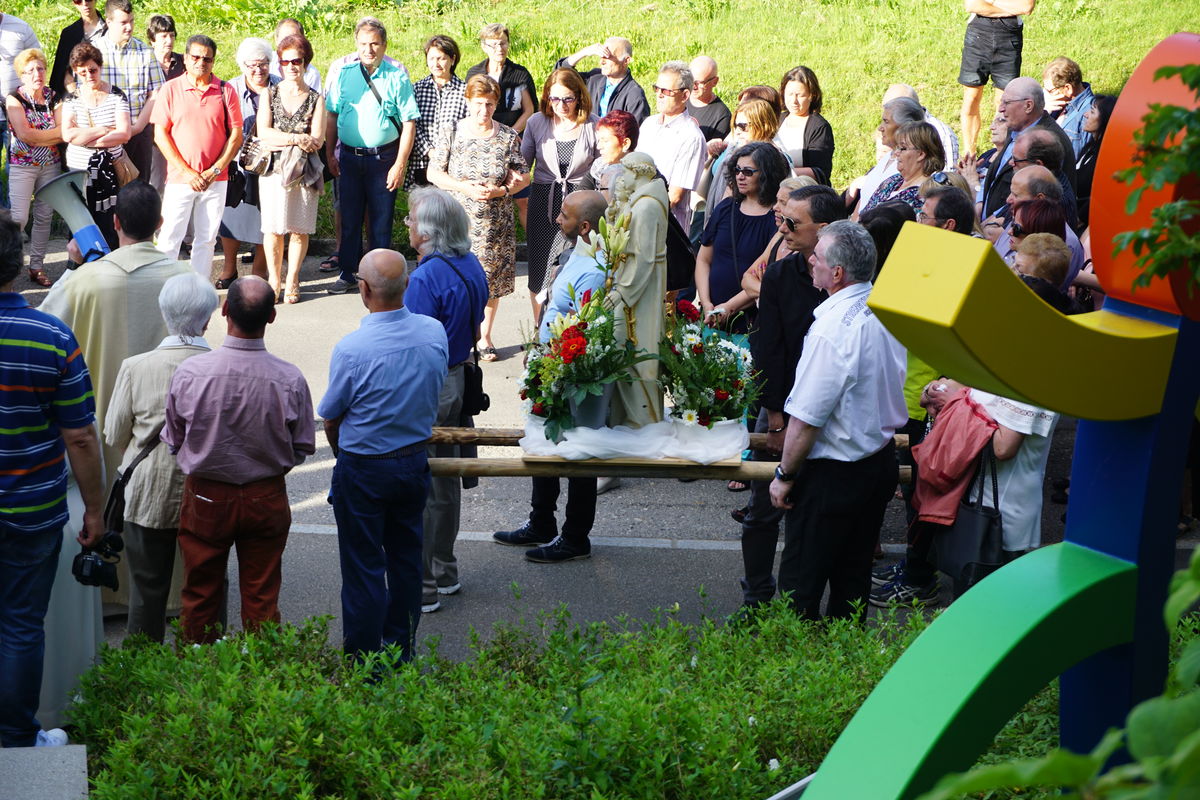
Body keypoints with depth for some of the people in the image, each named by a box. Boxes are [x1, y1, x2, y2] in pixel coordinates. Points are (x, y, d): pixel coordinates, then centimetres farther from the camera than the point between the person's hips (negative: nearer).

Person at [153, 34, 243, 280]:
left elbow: (236, 135, 4)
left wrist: (216, 170, -8)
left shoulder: (225, 91, 3)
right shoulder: (170, 89, 0)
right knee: (169, 239, -3)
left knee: (206, 240, 7)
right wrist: (187, 172, -9)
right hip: (180, 178, -2)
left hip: (215, 181, 2)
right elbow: (160, 134, -3)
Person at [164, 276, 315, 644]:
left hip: (205, 499, 0)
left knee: (200, 598, 17)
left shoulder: (190, 372, -19)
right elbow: (303, 448, -5)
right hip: (267, 499, 0)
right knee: (262, 600, 13)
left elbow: (173, 440, -4)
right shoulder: (290, 379, -19)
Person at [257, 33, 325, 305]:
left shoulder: (315, 99, 4)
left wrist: (281, 139, -9)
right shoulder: (270, 94, 7)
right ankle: (273, 280, 11)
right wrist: (297, 139, -11)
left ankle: (292, 281, 13)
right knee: (273, 228, -1)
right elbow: (263, 133, -4)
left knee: (300, 229, 2)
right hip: (273, 169, 0)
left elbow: (317, 140, -6)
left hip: (304, 171, 0)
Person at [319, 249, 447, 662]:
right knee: (406, 559, 19)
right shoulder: (435, 332, -10)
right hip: (415, 464, 5)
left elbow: (330, 419, -10)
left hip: (363, 469, -5)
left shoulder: (352, 349, -24)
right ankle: (402, 650, 32)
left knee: (364, 567, 7)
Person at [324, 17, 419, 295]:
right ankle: (347, 274, 20)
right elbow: (331, 115, 9)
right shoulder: (342, 72, 2)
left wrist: (400, 164, -10)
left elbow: (409, 123, -6)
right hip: (349, 156, 2)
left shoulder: (397, 76, -5)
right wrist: (330, 154, 4)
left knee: (381, 220, 5)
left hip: (384, 158, -2)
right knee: (349, 218, 9)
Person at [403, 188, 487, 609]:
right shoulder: (471, 266, 3)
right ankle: (444, 571, 31)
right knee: (446, 482, 19)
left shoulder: (426, 278, -24)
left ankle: (421, 586, 5)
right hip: (459, 381, 9)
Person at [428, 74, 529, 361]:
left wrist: (501, 191, -16)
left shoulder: (509, 137, 1)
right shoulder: (451, 135, -2)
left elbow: (524, 178, 3)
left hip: (496, 224, 1)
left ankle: (485, 336, 20)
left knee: (492, 281, 6)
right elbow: (433, 173, -2)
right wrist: (466, 188, -15)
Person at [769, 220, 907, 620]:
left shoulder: (832, 329, -28)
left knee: (800, 586, 7)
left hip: (833, 475, -8)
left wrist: (784, 475, -11)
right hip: (882, 461, 8)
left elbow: (806, 420, -24)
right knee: (854, 575, 21)